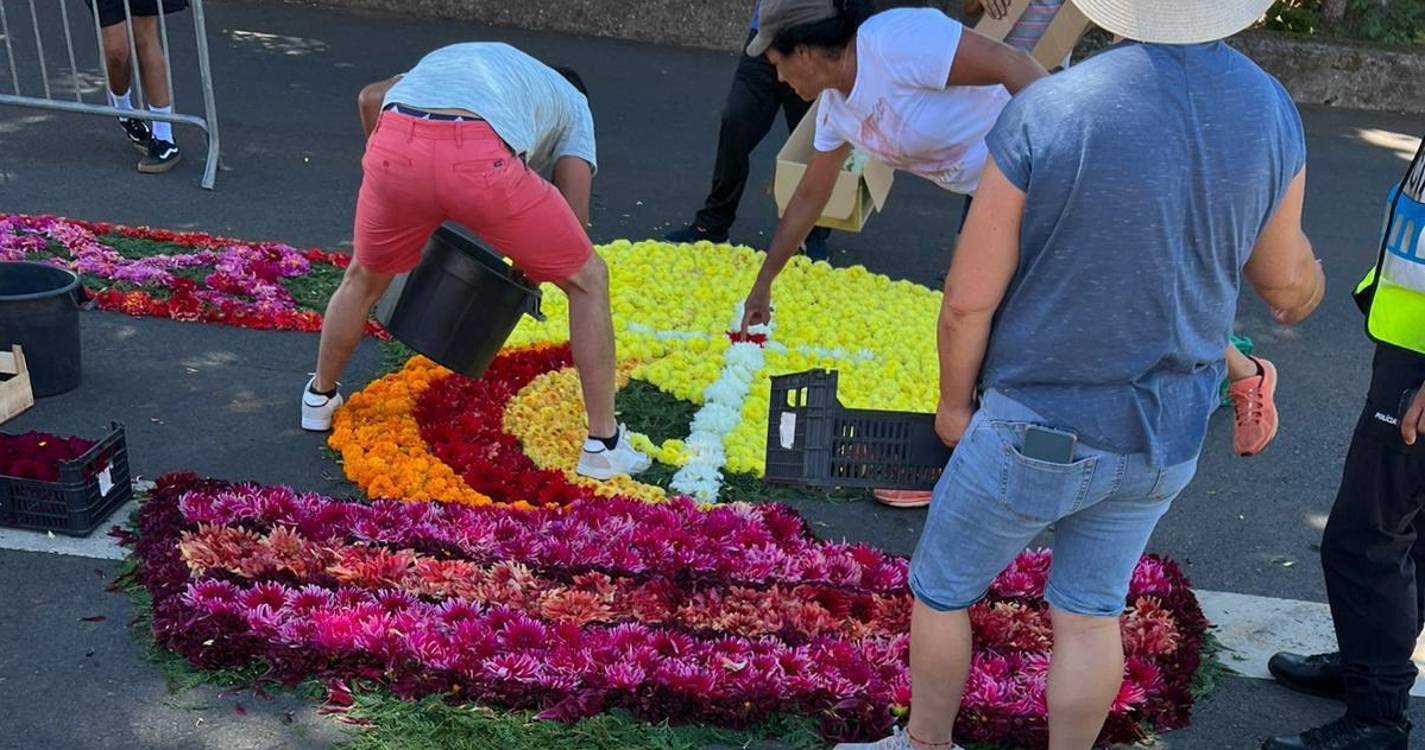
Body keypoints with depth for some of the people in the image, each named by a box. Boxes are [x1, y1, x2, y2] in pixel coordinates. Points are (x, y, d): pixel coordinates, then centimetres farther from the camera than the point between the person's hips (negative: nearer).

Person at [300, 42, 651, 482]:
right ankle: (603, 445, 21)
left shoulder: (449, 59, 44)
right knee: (587, 281, 18)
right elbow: (572, 222, 21)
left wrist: (400, 174, 39)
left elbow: (371, 96, 29)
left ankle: (320, 398, 51)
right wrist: (531, 271, 38)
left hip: (394, 146, 4)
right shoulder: (572, 101, 33)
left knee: (364, 280, 32)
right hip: (479, 158, -3)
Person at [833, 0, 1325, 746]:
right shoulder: (1272, 110, -8)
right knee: (1090, 615, 22)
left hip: (1038, 430, -4)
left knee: (941, 589, 19)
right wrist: (1306, 281, 31)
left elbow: (969, 300, -17)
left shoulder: (1044, 112, -25)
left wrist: (954, 401, 1)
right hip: (1167, 435, 5)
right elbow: (1284, 274, 7)